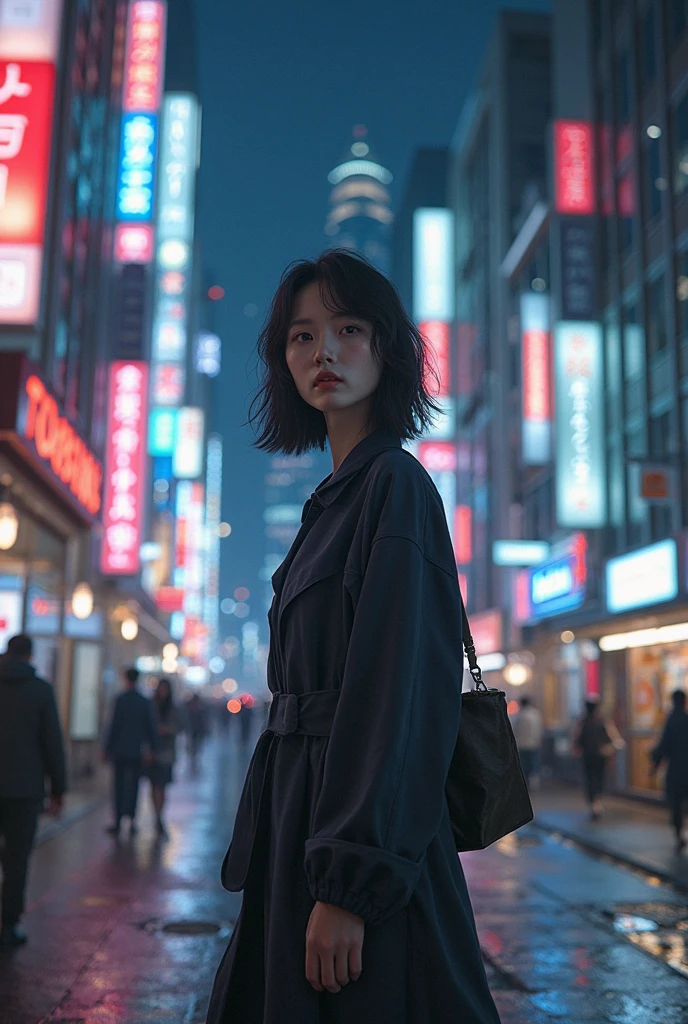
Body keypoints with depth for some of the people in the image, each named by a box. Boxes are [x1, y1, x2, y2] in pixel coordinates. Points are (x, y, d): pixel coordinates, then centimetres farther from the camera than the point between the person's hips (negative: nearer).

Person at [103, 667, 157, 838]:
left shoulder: (120, 700, -7)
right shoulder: (145, 702, 3)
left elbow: (114, 726, -8)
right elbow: (150, 726, 4)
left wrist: (108, 748, -2)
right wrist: (152, 747, 10)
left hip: (120, 750, -3)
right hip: (137, 751, 3)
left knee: (119, 785, 3)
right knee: (133, 785, 8)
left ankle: (118, 821, 3)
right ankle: (132, 820, 7)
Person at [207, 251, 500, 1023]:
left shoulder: (396, 485, -14)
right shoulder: (336, 497, 13)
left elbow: (401, 687, -21)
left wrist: (350, 880, -23)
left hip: (359, 828, -9)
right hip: (303, 818, 9)